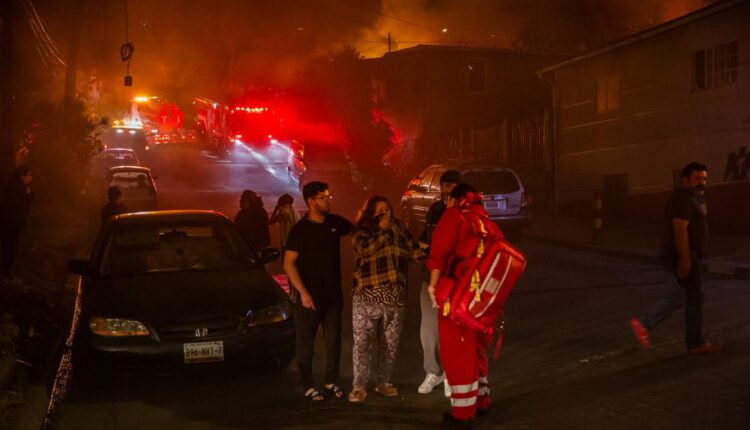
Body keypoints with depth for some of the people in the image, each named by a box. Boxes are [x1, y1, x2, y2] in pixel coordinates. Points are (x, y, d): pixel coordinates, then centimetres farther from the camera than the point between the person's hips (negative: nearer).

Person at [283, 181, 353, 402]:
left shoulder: (335, 222, 3)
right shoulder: (300, 229, -8)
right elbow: (289, 263, -9)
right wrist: (302, 292, -16)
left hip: (333, 293, 4)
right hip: (309, 295, -4)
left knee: (333, 340, 9)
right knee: (306, 342, 3)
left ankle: (331, 382, 22)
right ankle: (307, 386, 13)